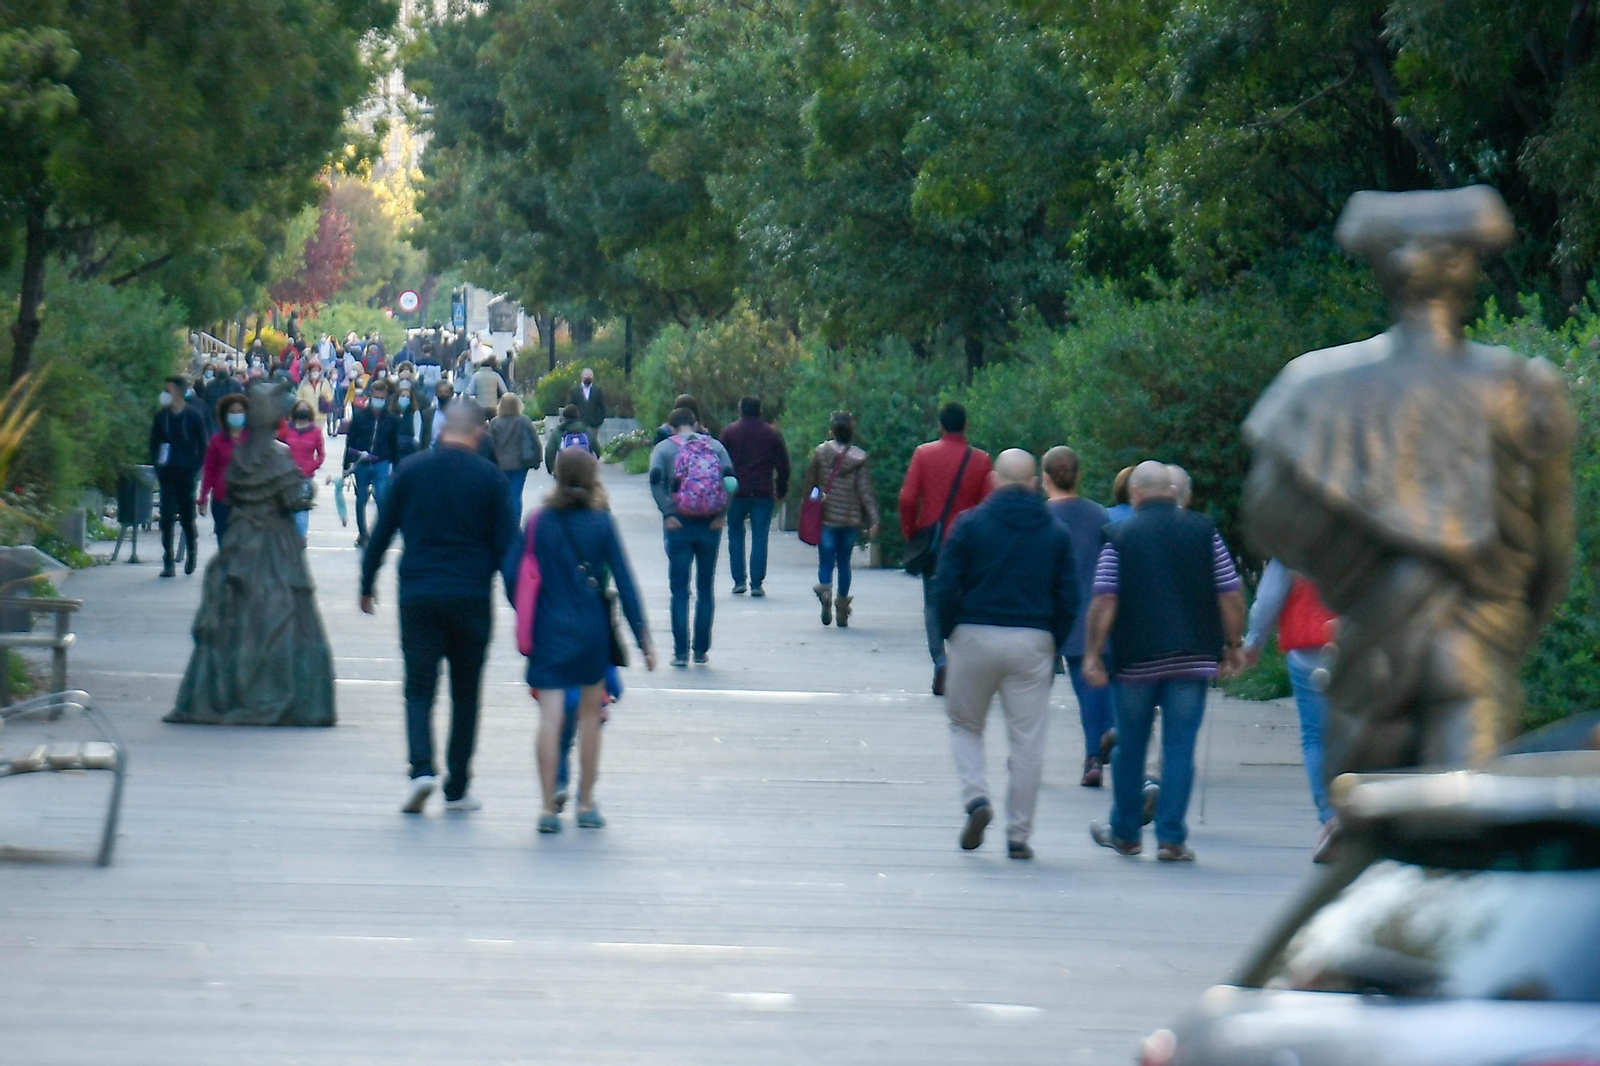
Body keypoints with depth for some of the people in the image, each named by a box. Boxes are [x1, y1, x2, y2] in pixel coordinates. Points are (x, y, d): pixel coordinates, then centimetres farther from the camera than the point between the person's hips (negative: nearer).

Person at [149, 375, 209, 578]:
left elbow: (203, 446, 1)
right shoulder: (161, 416, 5)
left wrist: (195, 468, -8)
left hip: (186, 475, -2)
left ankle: (191, 552, 31)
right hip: (167, 475, 2)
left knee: (187, 518, 6)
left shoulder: (194, 415, -2)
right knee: (167, 519, -6)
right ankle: (168, 563, -3)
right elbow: (153, 444, 12)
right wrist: (157, 465, 0)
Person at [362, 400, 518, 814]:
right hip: (471, 598, -1)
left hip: (417, 595, 1)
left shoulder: (411, 469, 2)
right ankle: (457, 788, 12)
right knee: (465, 693, 11)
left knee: (419, 688, 4)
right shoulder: (488, 477, -2)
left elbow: (382, 532, 5)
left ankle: (421, 767, -19)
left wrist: (367, 584, 16)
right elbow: (506, 544, -1)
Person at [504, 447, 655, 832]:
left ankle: (548, 808, -11)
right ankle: (586, 804, 18)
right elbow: (624, 581, -4)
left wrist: (526, 618, 16)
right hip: (591, 628, 0)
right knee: (589, 713, 15)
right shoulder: (600, 522, -3)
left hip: (548, 629, 0)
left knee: (551, 716, -5)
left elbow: (512, 574, 1)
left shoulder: (539, 522, 1)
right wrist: (643, 637, -2)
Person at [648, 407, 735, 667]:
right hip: (709, 525, 2)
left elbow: (656, 479, -13)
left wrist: (668, 513, -11)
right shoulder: (715, 446, 8)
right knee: (706, 587, 12)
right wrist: (722, 514, -5)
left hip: (679, 524, -2)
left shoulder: (664, 448, 3)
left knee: (679, 589, 3)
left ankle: (681, 651, -2)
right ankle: (702, 649, 13)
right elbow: (729, 477, -6)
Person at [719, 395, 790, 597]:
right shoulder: (772, 434, 4)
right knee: (759, 537, 1)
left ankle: (739, 580, 7)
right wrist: (781, 490, 14)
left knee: (735, 535, 12)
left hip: (736, 492, 0)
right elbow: (783, 465, 5)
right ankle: (756, 584, -4)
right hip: (763, 494, 0)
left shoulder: (729, 432, 2)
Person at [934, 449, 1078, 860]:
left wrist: (950, 634, 9)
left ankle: (976, 797, -7)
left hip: (975, 637, -1)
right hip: (1032, 642, 1)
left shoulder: (970, 524, -1)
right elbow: (1068, 599, 4)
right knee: (1027, 740, 5)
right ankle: (1018, 834, 4)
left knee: (964, 724, 16)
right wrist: (1051, 646, 13)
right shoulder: (1056, 533, 6)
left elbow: (946, 588, -4)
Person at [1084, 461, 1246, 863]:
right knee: (1180, 747, 2)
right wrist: (1233, 645, 12)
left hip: (1136, 659, -1)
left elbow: (1104, 601, -7)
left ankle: (1125, 833, 23)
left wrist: (1092, 653, -3)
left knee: (1130, 746, 13)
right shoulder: (1204, 531, 4)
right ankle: (1171, 837, -2)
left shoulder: (1120, 536, 0)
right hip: (1193, 658, 1)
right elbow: (1231, 595, 2)